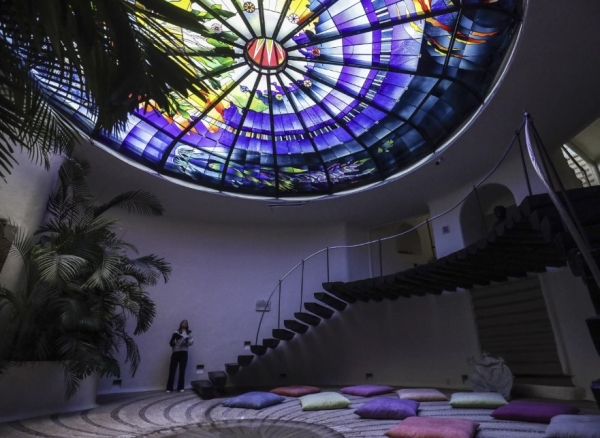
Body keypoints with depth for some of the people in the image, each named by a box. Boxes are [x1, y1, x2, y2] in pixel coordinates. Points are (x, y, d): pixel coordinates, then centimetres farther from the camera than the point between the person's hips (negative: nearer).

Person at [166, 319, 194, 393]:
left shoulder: (189, 333, 10)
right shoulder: (176, 332, 7)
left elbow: (192, 342, -1)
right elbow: (171, 343, 4)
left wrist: (187, 342, -20)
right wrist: (173, 342, -17)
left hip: (184, 353, 1)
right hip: (175, 352, -1)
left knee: (182, 370, 3)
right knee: (172, 369, -2)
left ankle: (180, 387, 11)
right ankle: (169, 388, 7)